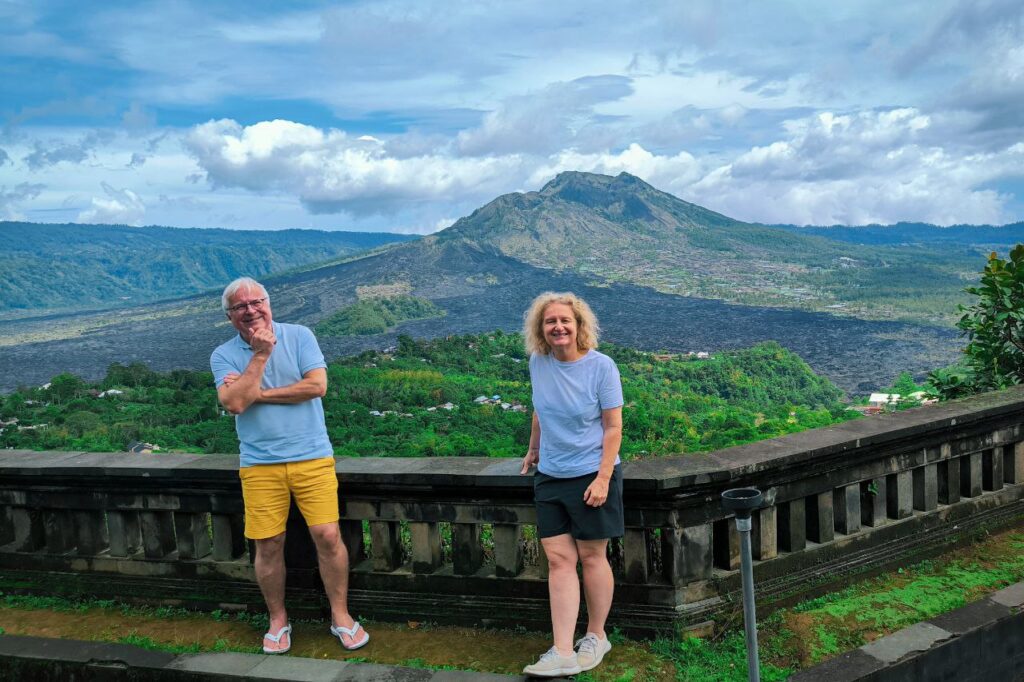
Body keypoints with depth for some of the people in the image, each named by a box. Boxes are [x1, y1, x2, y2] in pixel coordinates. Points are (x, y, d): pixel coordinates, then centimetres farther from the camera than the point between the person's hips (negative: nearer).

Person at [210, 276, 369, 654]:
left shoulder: (299, 336, 1)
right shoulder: (224, 355, 3)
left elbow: (317, 385, -12)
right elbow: (234, 403, -13)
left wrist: (257, 393, -8)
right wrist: (260, 355, -12)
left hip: (312, 456, -1)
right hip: (259, 464, 1)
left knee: (327, 535, -5)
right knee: (268, 545, 4)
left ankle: (341, 616, 13)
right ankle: (277, 620, 26)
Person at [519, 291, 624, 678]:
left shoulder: (601, 366, -13)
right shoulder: (538, 363, -1)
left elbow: (613, 426, -12)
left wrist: (602, 479, -17)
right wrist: (533, 450, 25)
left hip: (592, 475, -4)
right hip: (550, 476, 4)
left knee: (592, 557, 7)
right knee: (559, 560, 1)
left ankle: (596, 638, 26)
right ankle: (562, 653, 3)